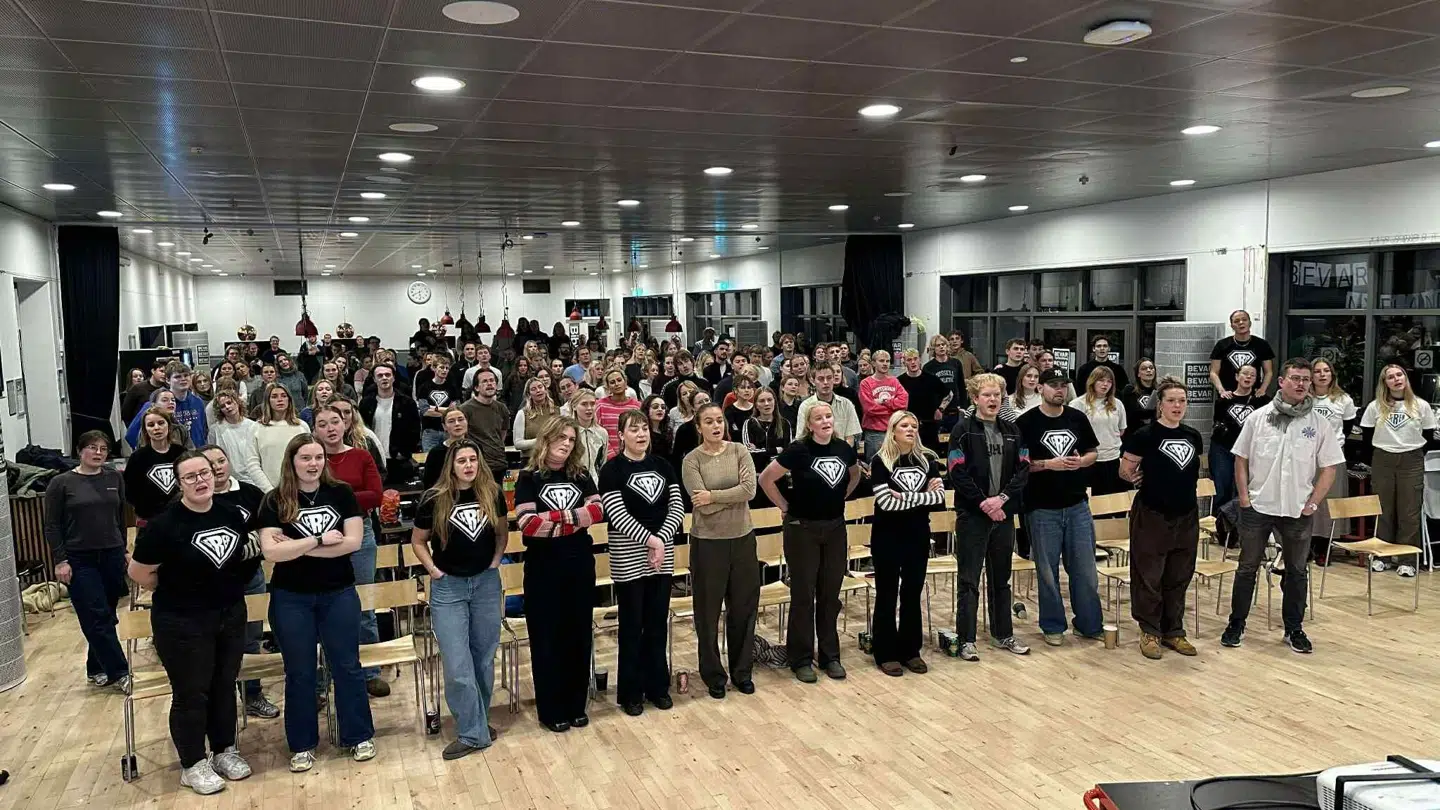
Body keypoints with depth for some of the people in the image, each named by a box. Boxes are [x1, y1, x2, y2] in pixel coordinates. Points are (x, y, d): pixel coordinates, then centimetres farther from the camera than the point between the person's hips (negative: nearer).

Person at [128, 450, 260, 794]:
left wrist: (229, 588, 10)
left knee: (224, 685, 16)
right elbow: (138, 573, -11)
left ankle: (225, 750, 32)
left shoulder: (231, 514, -2)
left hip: (231, 616, 5)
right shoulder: (165, 524, -18)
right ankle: (193, 765, 21)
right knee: (191, 693, 5)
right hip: (183, 622, -5)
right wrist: (174, 591, 0)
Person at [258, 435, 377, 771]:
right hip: (291, 599, 0)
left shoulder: (341, 493, -3)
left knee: (346, 666, 9)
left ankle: (359, 736, 23)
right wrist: (319, 540, -18)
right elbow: (271, 551, -16)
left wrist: (296, 547, -15)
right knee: (300, 673, 10)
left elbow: (353, 542, -12)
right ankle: (302, 745, 24)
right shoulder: (275, 501, -6)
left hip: (339, 594, 1)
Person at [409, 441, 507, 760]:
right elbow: (417, 541, 3)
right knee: (457, 666, -5)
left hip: (486, 583, 2)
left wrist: (495, 562, 2)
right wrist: (434, 570, -6)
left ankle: (480, 721, 29)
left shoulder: (493, 494, -4)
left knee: (484, 659, 12)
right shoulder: (434, 499, -9)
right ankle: (473, 733, 6)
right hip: (448, 587, -2)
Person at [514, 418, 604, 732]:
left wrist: (560, 517, -17)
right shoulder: (528, 477, -3)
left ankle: (576, 705, 23)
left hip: (580, 565, 4)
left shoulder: (581, 475, 9)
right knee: (547, 638, 4)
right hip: (543, 569, -4)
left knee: (579, 634, 10)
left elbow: (597, 511, -5)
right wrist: (572, 518, -14)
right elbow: (527, 523, -15)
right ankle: (551, 710, 16)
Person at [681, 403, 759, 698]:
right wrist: (735, 496, -11)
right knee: (708, 611, 8)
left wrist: (713, 496, -16)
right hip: (707, 542, -2)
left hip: (742, 538, 2)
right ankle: (713, 675, 24)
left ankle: (742, 671, 28)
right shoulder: (691, 460, -7)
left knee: (744, 607, 12)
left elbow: (750, 490, -14)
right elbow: (702, 505, -16)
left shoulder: (739, 452, 0)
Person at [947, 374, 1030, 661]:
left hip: (1003, 513, 5)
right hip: (972, 515, -5)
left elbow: (1023, 470, 3)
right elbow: (958, 473, -12)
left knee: (1001, 578, 14)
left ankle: (1003, 634, 26)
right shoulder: (963, 429, -5)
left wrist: (1002, 498, -11)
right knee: (969, 580, 0)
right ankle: (966, 640, 7)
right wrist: (984, 503, -15)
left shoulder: (1012, 430, 9)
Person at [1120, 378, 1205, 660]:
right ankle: (1150, 632, 13)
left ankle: (1174, 631, 24)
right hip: (1152, 515, -5)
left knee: (1179, 577, 12)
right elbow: (1124, 470, -4)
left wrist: (1184, 488, 9)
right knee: (1149, 577, 1)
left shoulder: (1194, 436, 7)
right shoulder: (1145, 435, -10)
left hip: (1186, 516, 5)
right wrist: (1135, 477, -18)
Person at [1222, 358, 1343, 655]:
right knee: (1247, 568, 8)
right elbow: (1241, 460, 3)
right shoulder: (1259, 417, -1)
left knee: (1296, 571, 12)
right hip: (1257, 508, -1)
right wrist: (1244, 498, -3)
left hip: (1297, 511, 1)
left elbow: (1329, 468, 2)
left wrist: (1312, 503, -4)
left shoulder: (1318, 423, -1)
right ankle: (1236, 625, 18)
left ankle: (1294, 630, 25)